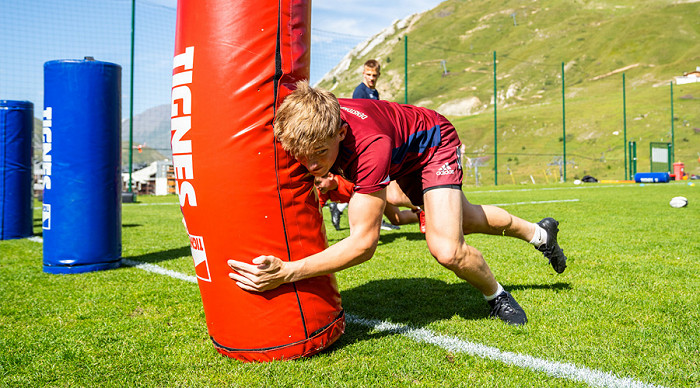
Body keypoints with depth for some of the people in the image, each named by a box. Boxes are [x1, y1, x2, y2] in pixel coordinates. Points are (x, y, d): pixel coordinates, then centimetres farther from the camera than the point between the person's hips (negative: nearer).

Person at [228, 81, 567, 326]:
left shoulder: (371, 144, -49)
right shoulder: (307, 128, -32)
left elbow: (363, 243, -49)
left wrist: (287, 272, -56)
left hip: (434, 142, -6)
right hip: (403, 160, 7)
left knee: (446, 249, -26)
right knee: (466, 220, 26)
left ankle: (496, 295, 11)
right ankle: (539, 232, 56)